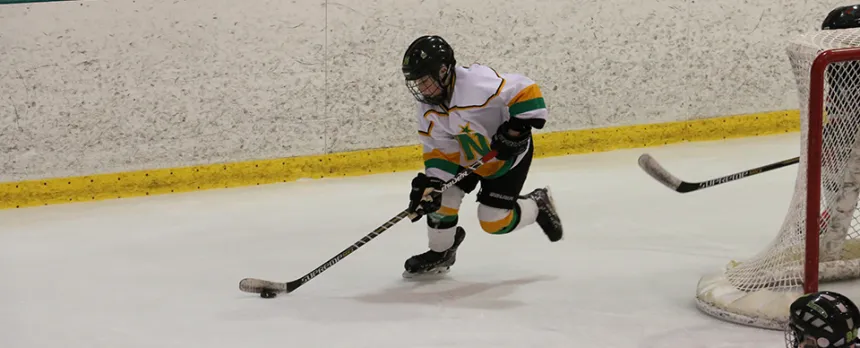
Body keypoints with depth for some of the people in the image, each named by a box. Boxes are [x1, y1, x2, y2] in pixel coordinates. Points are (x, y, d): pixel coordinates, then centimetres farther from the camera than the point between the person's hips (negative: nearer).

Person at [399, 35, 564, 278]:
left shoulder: (476, 83, -38)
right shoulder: (428, 111, -13)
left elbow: (525, 90, -36)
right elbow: (439, 149, -7)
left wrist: (517, 128, -36)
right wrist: (430, 183, -20)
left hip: (509, 153, -7)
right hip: (467, 154, 7)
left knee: (494, 221, -7)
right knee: (442, 196, -5)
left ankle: (538, 206, 21)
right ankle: (440, 253, 19)